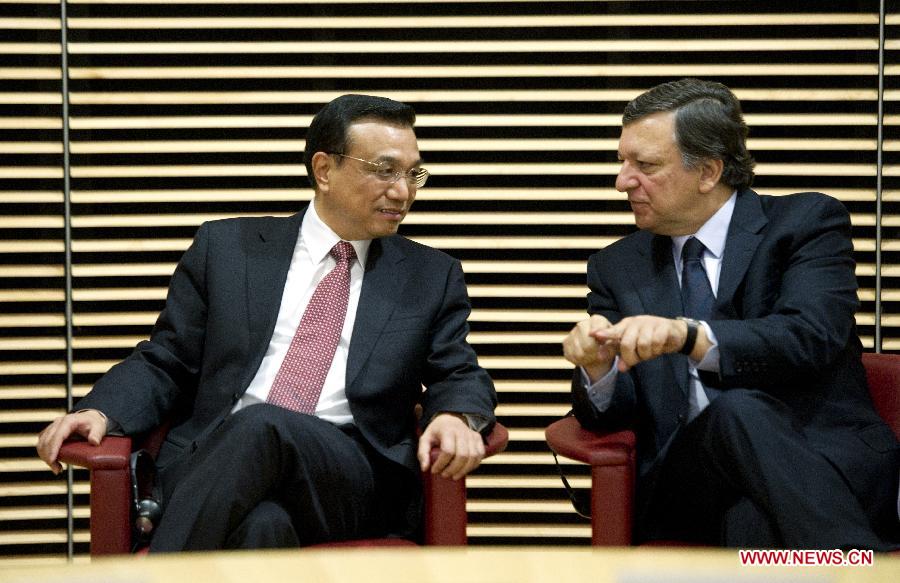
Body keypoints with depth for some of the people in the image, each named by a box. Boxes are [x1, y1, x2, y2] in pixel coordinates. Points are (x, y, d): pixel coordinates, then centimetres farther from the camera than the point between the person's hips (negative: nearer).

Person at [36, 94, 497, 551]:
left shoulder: (432, 277, 19)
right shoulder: (226, 247, 16)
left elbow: (459, 376, 15)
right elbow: (163, 364, 16)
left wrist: (455, 417, -11)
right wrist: (101, 411, -5)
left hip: (352, 471, 1)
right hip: (213, 457, 0)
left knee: (259, 426, -36)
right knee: (261, 527, -39)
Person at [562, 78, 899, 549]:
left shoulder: (806, 223, 5)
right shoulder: (617, 269, 16)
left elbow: (811, 338, -14)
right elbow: (612, 413, 9)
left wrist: (690, 335, -30)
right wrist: (597, 367, -15)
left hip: (825, 461, -2)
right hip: (686, 483, 2)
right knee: (734, 412, -35)